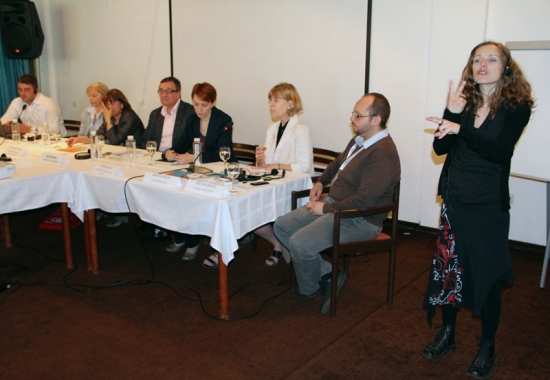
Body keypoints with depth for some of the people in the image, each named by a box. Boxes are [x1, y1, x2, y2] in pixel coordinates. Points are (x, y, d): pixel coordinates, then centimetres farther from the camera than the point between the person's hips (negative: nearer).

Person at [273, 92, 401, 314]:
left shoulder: (383, 155, -23)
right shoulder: (360, 140, 8)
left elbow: (364, 200, -28)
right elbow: (338, 163, 30)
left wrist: (326, 208, -19)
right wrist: (321, 182, 17)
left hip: (359, 219, -10)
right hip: (333, 204, 10)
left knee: (299, 243, -24)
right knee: (282, 226, 2)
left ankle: (309, 288, 9)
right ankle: (328, 274, 5)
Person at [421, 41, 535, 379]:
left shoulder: (517, 107, -6)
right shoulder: (464, 102, 3)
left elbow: (500, 151, -21)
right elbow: (440, 148, -4)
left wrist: (460, 128, -31)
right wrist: (453, 113, -17)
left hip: (490, 206, -3)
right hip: (455, 200, 3)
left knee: (488, 275, 6)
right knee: (449, 268, 11)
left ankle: (488, 348, 25)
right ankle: (447, 334, 30)